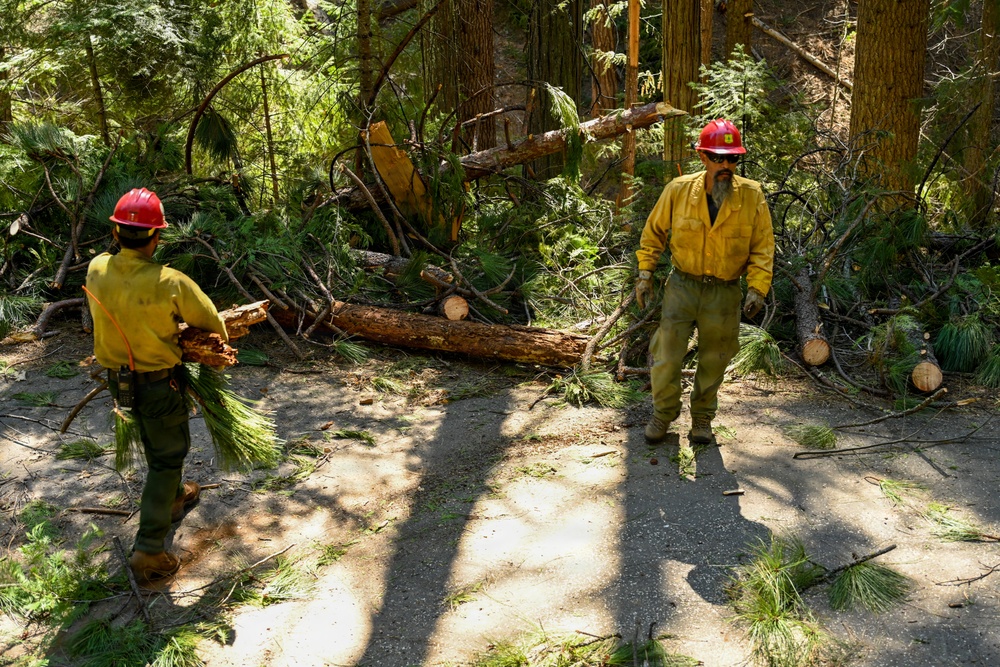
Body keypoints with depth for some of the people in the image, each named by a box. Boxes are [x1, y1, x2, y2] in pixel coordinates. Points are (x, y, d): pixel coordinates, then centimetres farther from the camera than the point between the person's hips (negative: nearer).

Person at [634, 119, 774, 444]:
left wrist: (757, 287, -11)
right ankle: (663, 413, 25)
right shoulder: (678, 189, -8)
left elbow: (762, 247, -2)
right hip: (682, 286, 0)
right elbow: (654, 232, 5)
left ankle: (702, 418, 35)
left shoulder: (752, 195, -8)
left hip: (724, 293, 1)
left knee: (714, 360, 14)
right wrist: (645, 274, 1)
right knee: (666, 356, 0)